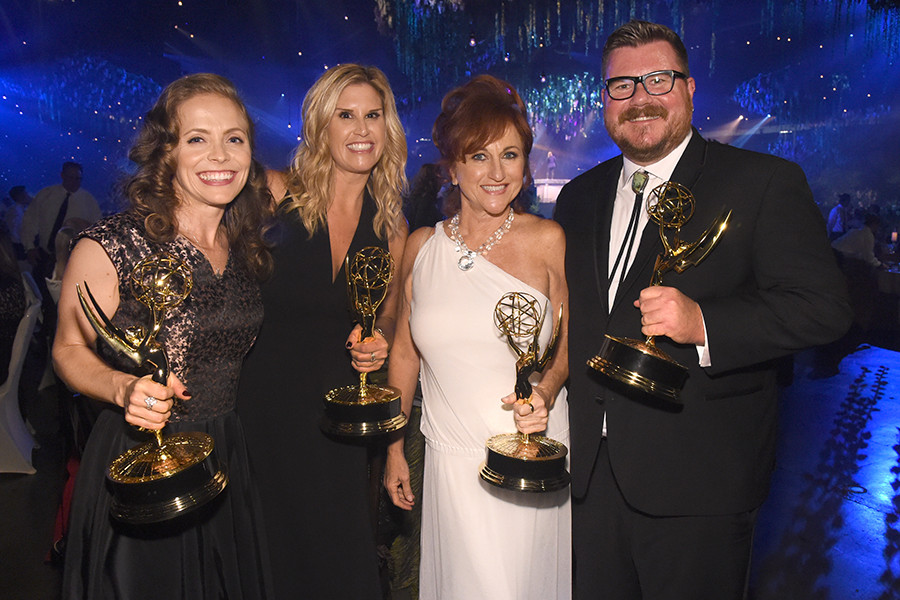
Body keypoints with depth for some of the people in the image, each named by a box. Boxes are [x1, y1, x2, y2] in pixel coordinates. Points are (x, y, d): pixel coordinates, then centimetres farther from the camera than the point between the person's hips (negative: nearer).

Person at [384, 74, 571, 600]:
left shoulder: (547, 240, -5)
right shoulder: (421, 246, 1)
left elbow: (570, 340, 4)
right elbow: (405, 351, 9)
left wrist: (547, 389, -17)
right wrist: (394, 450, 11)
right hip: (451, 459, 2)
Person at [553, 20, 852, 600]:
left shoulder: (764, 182, -6)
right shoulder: (579, 196, 10)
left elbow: (824, 305, -13)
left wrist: (703, 323, -27)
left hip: (699, 482, -4)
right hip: (594, 472, 5)